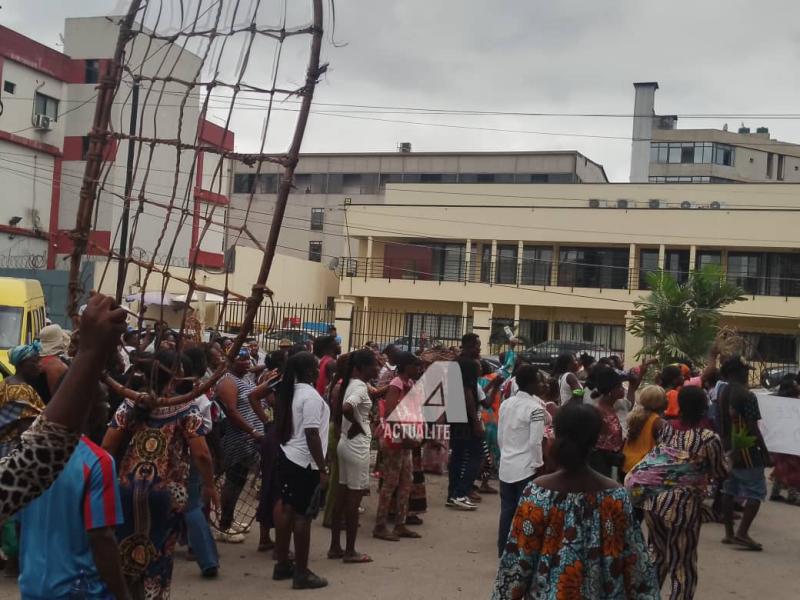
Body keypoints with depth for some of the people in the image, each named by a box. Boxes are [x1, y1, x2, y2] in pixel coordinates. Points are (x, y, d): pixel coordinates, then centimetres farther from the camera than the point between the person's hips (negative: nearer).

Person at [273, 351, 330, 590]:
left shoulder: (291, 392, 10)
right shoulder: (311, 396, -18)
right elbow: (311, 435, -22)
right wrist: (322, 468, -18)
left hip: (287, 457, 9)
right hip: (305, 462, -9)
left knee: (287, 508, 15)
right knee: (303, 514, -3)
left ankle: (282, 564, 25)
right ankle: (302, 573, 4)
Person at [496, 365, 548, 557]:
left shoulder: (505, 404, 7)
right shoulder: (535, 408, -15)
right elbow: (535, 442, -17)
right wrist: (538, 464, -6)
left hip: (506, 467, 7)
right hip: (526, 468, -7)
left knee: (507, 511, 12)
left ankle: (503, 551, 18)